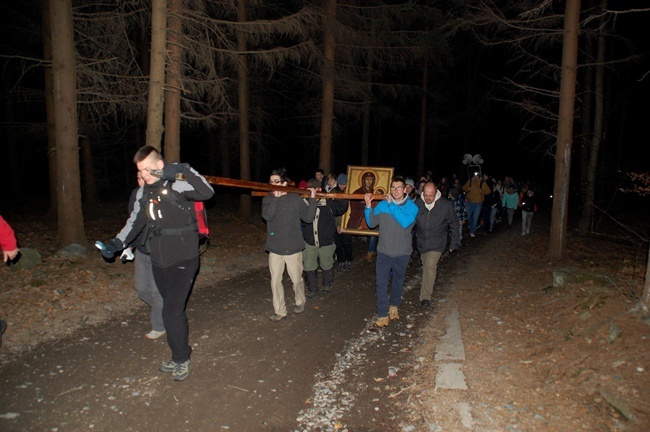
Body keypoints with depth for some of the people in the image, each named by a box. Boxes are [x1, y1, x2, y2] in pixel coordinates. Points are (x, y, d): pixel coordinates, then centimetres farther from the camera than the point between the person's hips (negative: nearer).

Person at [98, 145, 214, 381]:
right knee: (173, 309, 15)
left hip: (183, 259, -7)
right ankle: (180, 355, 29)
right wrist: (116, 243, 6)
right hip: (158, 260, 7)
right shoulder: (143, 192, 9)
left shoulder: (177, 186, -14)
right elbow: (135, 222, 17)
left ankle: (181, 358, 13)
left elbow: (207, 192, -29)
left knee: (172, 311, -7)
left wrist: (185, 171, -35)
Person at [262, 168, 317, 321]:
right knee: (275, 281, 4)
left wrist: (312, 199, -8)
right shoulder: (267, 200, 1)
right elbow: (267, 216, -18)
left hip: (293, 247, -1)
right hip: (275, 248, 1)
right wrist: (276, 198, -23)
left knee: (297, 279, 12)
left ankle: (300, 302, 38)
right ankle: (280, 311, 18)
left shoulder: (296, 199, -1)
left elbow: (308, 218, -2)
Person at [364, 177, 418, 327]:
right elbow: (372, 223, -4)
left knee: (398, 282, 19)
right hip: (384, 252, 1)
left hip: (402, 253, 0)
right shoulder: (382, 204, -4)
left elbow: (405, 222, -29)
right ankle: (382, 315, 8)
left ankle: (393, 306, 43)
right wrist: (368, 206, -17)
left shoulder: (411, 206, -10)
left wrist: (392, 205, -25)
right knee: (381, 284, -2)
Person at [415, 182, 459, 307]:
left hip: (437, 244, -3)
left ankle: (425, 296, -10)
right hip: (422, 243, 3)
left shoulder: (446, 205, -14)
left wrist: (453, 243, 1)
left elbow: (454, 225, -2)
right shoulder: (417, 204, -10)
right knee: (426, 266, 17)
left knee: (430, 266, -18)